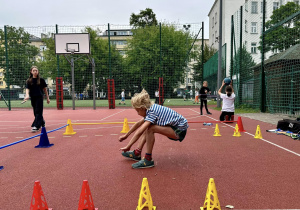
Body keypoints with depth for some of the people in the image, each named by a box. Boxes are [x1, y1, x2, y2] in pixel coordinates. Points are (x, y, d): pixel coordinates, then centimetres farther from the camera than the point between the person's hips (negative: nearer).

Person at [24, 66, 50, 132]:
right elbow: (27, 89, -2)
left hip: (39, 97, -3)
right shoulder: (29, 81, 5)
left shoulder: (41, 80, 1)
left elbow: (45, 89, 6)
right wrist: (27, 95, -22)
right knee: (36, 113, 10)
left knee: (38, 112, -9)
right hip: (33, 98, 3)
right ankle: (42, 124, 27)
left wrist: (47, 98, 6)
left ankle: (36, 126, -12)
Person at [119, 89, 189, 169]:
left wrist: (128, 146, -19)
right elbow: (138, 124, 16)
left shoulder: (153, 112, -24)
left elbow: (139, 132, -27)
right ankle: (137, 153, 9)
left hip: (180, 130, -10)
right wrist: (126, 135, 23)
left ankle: (148, 160, -15)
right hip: (175, 127, 10)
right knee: (147, 127, 9)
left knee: (150, 128, -25)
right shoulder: (151, 109, 3)